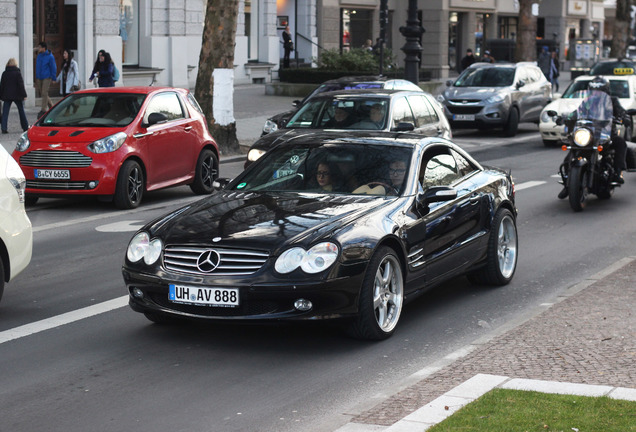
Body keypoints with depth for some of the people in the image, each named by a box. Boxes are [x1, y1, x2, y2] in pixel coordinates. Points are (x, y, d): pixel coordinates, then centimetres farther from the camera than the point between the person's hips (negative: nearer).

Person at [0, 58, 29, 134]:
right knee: (21, 110, 12)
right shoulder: (17, 73, -7)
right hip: (17, 95, -2)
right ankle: (25, 127, 17)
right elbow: (21, 85, -9)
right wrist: (24, 95, -6)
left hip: (6, 96, 2)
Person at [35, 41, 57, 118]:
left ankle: (44, 110, -8)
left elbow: (53, 68, -6)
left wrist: (53, 78, -7)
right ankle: (51, 106, 24)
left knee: (44, 93, -11)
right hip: (39, 78, 7)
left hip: (46, 78, -7)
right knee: (41, 93, 8)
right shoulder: (39, 56, 11)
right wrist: (36, 78, 18)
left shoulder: (50, 56, -9)